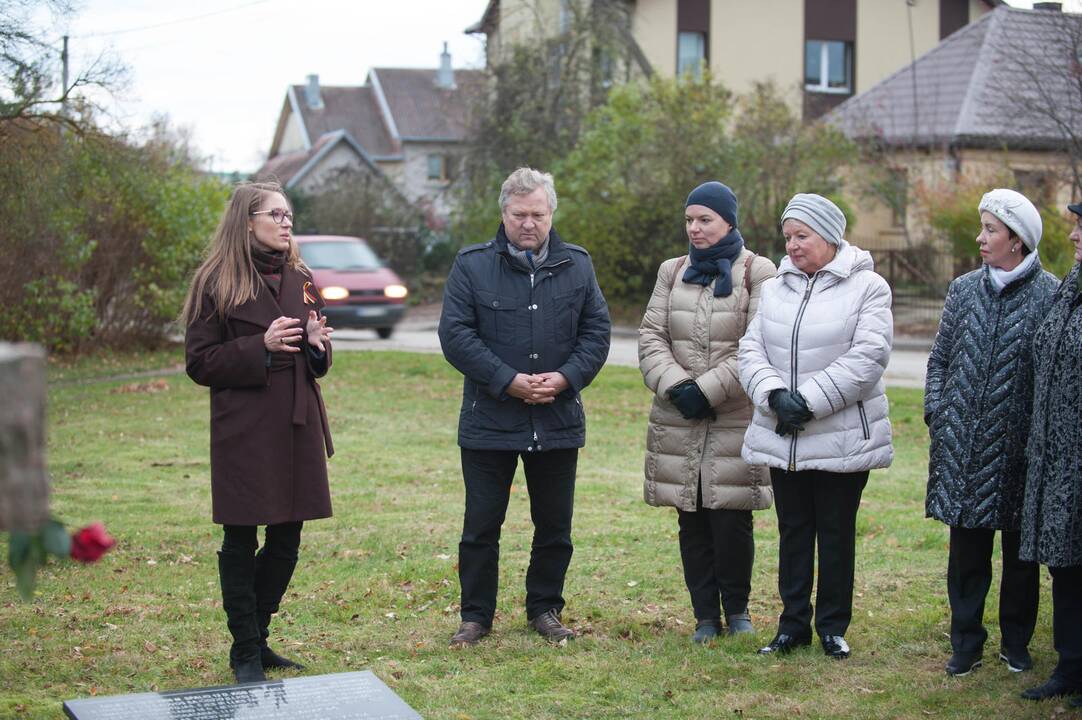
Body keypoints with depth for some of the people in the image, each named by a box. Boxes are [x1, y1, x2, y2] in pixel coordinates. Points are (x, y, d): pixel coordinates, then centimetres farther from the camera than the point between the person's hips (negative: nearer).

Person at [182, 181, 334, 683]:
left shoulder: (299, 279, 13)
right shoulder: (217, 283, -5)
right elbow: (200, 363, -7)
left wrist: (317, 343, -3)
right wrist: (261, 346, -18)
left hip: (297, 426, 6)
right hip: (244, 430, -6)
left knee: (285, 543, 10)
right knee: (241, 543, 1)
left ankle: (257, 640, 25)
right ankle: (246, 655, 12)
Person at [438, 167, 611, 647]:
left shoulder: (577, 265, 6)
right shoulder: (472, 265, -3)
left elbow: (596, 331, 5)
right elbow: (455, 334, -9)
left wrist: (566, 378, -12)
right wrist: (508, 381, -18)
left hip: (558, 423, 3)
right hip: (489, 422, -2)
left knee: (554, 527, 12)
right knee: (481, 526, 5)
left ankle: (545, 609, 27)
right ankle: (476, 616, 18)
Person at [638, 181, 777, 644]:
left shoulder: (757, 274, 0)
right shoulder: (673, 272, 14)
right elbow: (651, 336, 8)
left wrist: (708, 389, -13)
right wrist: (674, 385, -9)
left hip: (736, 420, -4)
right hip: (678, 418, 4)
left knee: (731, 519, -5)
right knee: (692, 522, 6)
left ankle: (737, 609, 17)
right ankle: (705, 615, 17)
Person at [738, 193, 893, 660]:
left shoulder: (866, 288, -5)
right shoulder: (775, 289, 11)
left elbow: (867, 358, -15)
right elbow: (751, 349, 3)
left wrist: (809, 401, -18)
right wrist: (775, 395, -16)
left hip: (843, 439, -4)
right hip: (782, 439, 4)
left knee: (836, 532, 6)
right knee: (793, 530, 12)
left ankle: (833, 626, 18)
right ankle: (793, 623, 22)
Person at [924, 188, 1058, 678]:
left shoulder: (1050, 296, -6)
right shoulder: (964, 290, 7)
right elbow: (939, 358, 13)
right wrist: (936, 414, 2)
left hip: (1018, 450, -3)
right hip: (963, 448, 3)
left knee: (1019, 551, 10)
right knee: (966, 550, 7)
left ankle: (1015, 642, 24)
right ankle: (966, 642, 18)